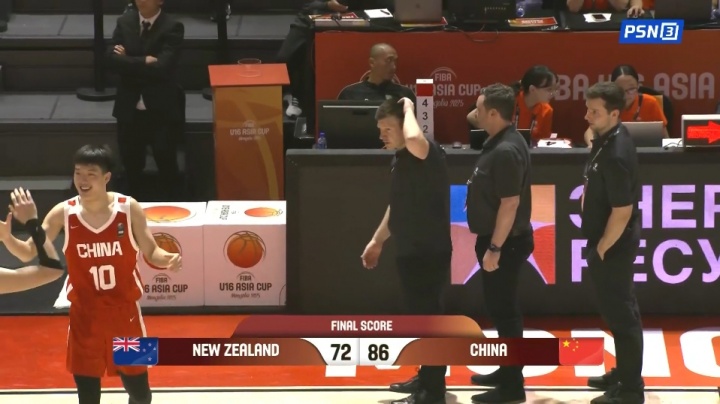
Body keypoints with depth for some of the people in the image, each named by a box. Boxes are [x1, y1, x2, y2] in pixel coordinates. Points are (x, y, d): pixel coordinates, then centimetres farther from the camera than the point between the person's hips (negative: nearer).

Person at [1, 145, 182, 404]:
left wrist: (167, 259, -24)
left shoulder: (129, 209, -10)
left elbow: (151, 252, 0)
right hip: (84, 316, 0)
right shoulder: (63, 213, -8)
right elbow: (28, 254, -6)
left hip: (125, 312, 0)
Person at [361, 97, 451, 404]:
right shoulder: (401, 158, 11)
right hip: (410, 251, 10)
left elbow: (413, 138, -43)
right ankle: (426, 378, 30)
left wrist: (408, 109, -24)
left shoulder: (428, 153, -18)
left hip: (430, 252, -10)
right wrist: (378, 240, 24)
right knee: (421, 316, 18)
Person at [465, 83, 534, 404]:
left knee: (503, 309, -4)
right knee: (499, 307, 18)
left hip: (505, 242, -10)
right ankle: (507, 371, 30)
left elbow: (511, 203, -26)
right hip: (497, 239, 10)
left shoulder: (506, 151, -24)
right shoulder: (500, 142, 9)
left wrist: (494, 248, -24)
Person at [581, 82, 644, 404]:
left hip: (613, 246, -10)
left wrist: (602, 248, -16)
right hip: (607, 242, 10)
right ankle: (624, 372, 34)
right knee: (616, 310, 21)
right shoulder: (607, 139, 3)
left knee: (621, 313, 0)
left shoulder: (616, 154, -27)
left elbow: (623, 211, -26)